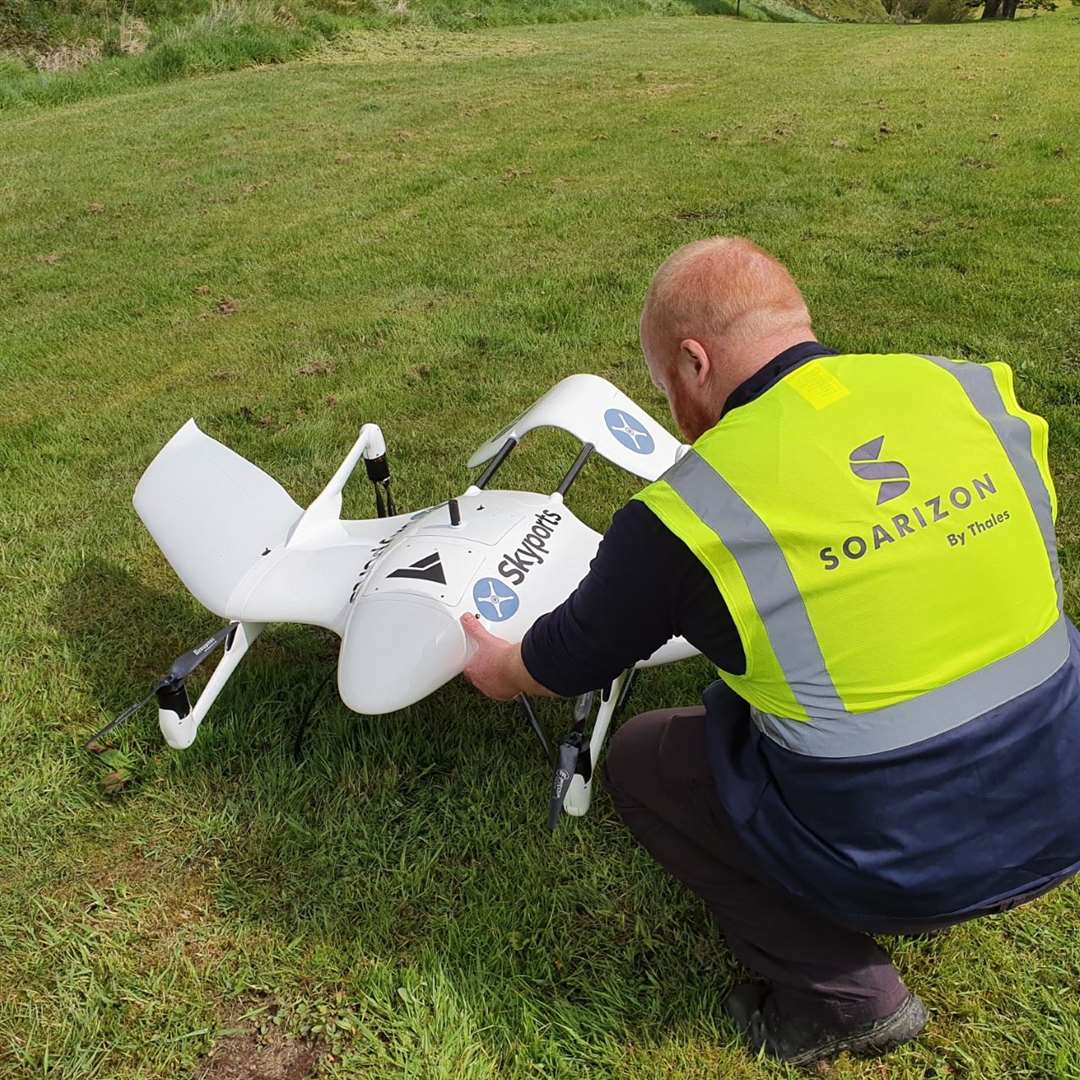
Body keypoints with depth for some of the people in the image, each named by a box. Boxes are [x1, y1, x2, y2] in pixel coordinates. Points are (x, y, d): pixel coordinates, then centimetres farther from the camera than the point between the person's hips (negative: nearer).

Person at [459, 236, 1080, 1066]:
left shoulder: (687, 513, -18)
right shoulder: (974, 392, -5)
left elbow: (573, 660, 0)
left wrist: (501, 668, 22)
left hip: (895, 866, -6)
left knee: (638, 760, 14)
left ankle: (841, 996, 13)